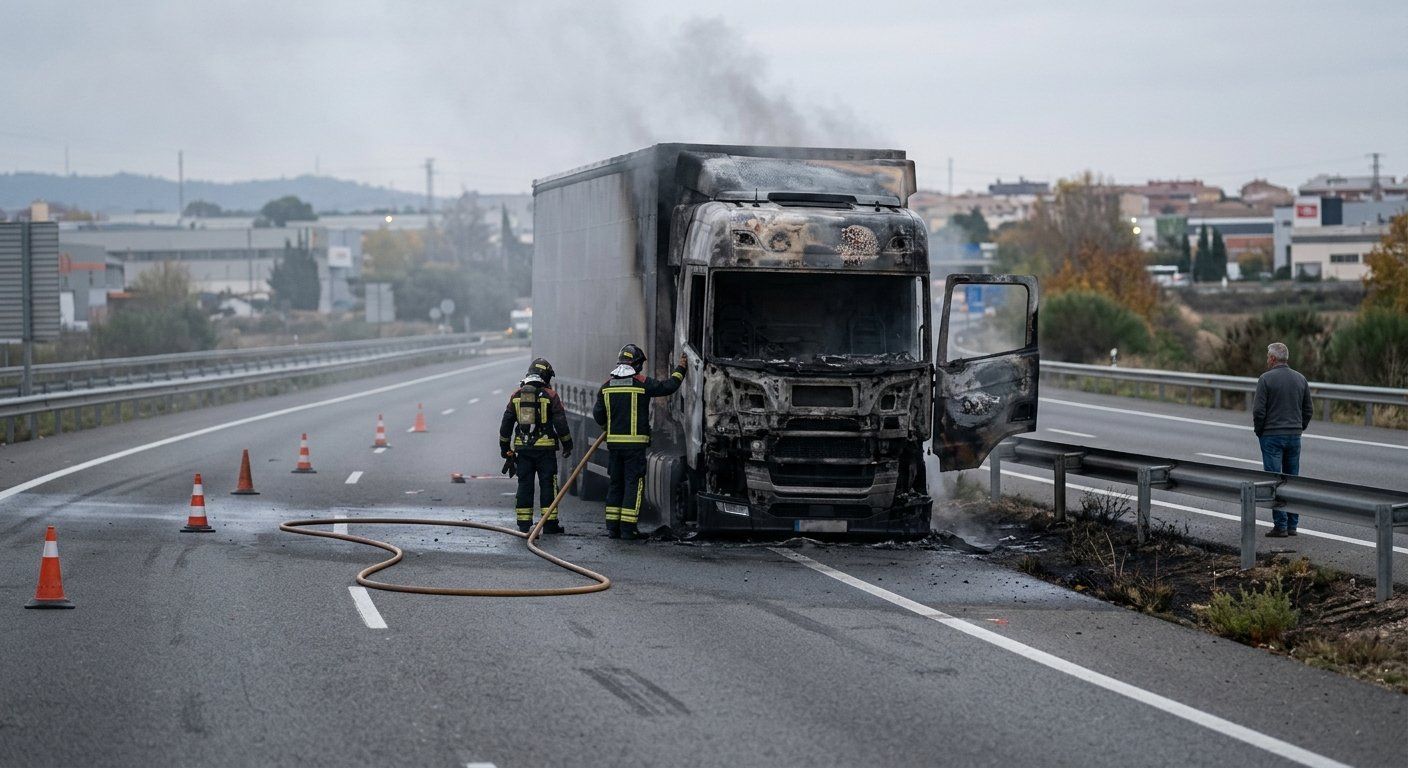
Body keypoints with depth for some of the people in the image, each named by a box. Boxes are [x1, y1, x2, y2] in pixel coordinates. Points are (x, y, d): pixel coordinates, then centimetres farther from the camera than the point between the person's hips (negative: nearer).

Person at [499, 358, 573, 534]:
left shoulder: (516, 395, 7)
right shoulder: (550, 395, -4)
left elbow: (506, 422, 9)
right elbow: (560, 422, -4)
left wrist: (504, 446, 17)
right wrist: (567, 444, 6)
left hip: (522, 447, 3)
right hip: (545, 447, -3)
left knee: (524, 485, 7)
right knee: (547, 485, 3)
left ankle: (524, 524, 6)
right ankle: (550, 523, 3)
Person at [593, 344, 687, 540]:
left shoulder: (607, 386, 6)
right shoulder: (642, 383, -7)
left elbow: (598, 414, 8)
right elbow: (668, 387, 0)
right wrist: (680, 369, 16)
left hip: (613, 443, 5)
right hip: (635, 443, -4)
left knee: (615, 483, 12)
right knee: (633, 483, -1)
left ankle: (613, 527, 12)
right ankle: (628, 529, -4)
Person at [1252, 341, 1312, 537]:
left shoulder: (1266, 379, -10)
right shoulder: (1300, 379, 7)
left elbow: (1259, 410, -12)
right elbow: (1308, 410, 11)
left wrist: (1259, 432, 1)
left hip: (1271, 436, -5)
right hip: (1294, 437, 5)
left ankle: (1280, 525, -7)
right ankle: (1292, 524, 12)